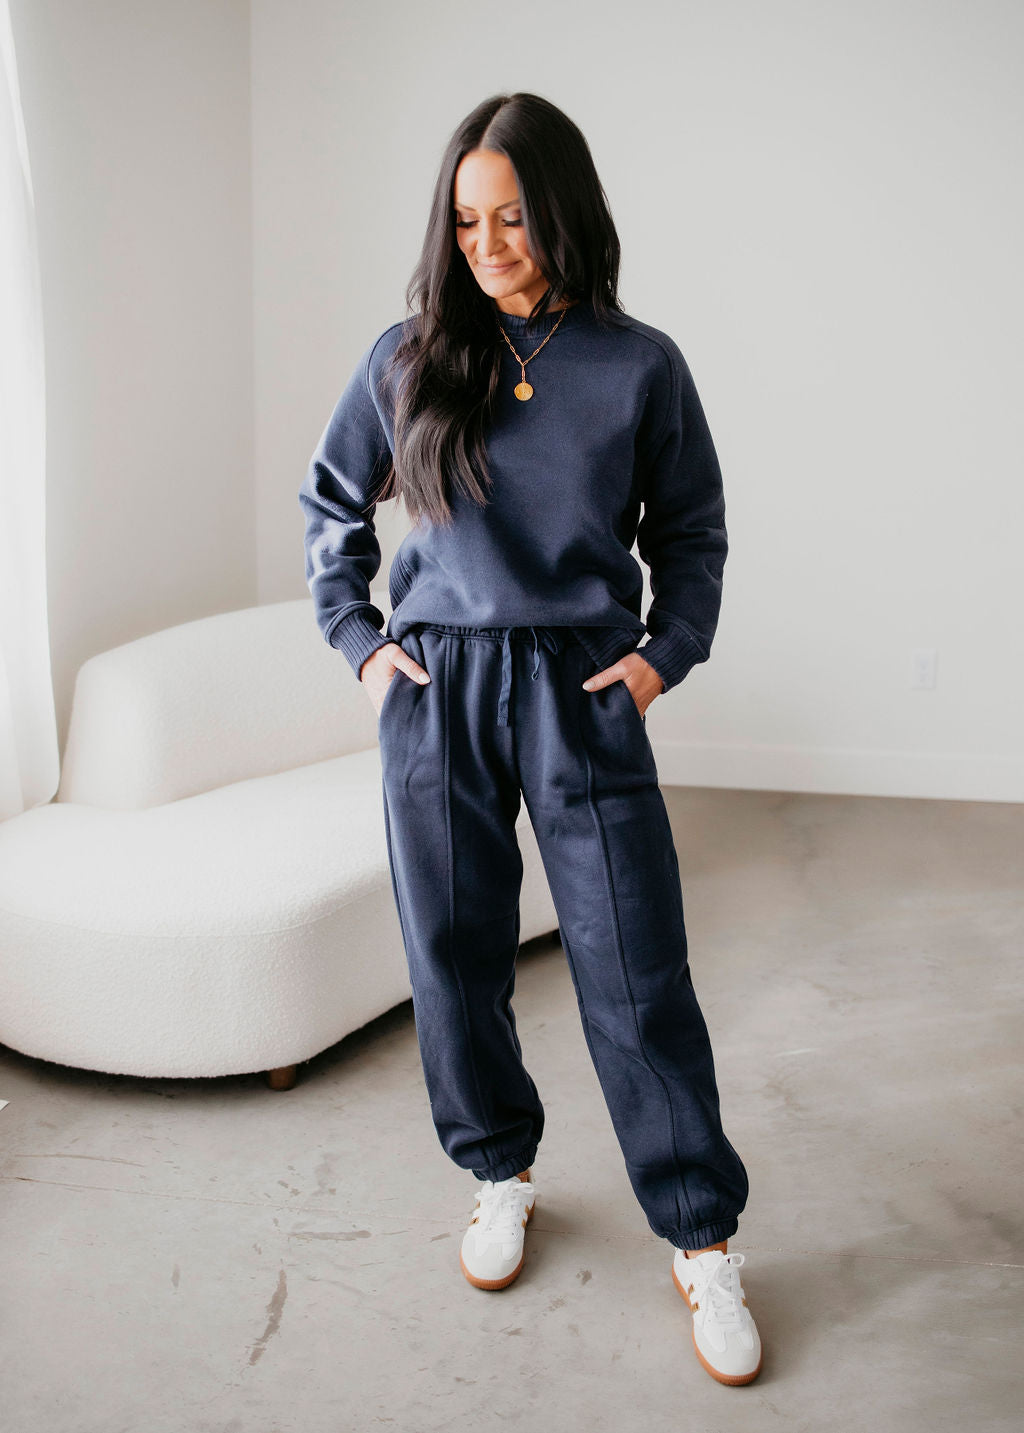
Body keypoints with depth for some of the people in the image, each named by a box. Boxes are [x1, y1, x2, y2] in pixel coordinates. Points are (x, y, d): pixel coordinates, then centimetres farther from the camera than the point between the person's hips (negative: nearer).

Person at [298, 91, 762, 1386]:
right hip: (434, 692, 2)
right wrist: (356, 637, 8)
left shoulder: (640, 366, 0)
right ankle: (501, 1174, 33)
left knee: (636, 972, -2)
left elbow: (693, 530, 11)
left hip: (583, 692, -2)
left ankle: (703, 1246, 12)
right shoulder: (408, 359, 4)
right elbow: (330, 501, 17)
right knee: (455, 955, 10)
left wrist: (665, 653, -1)